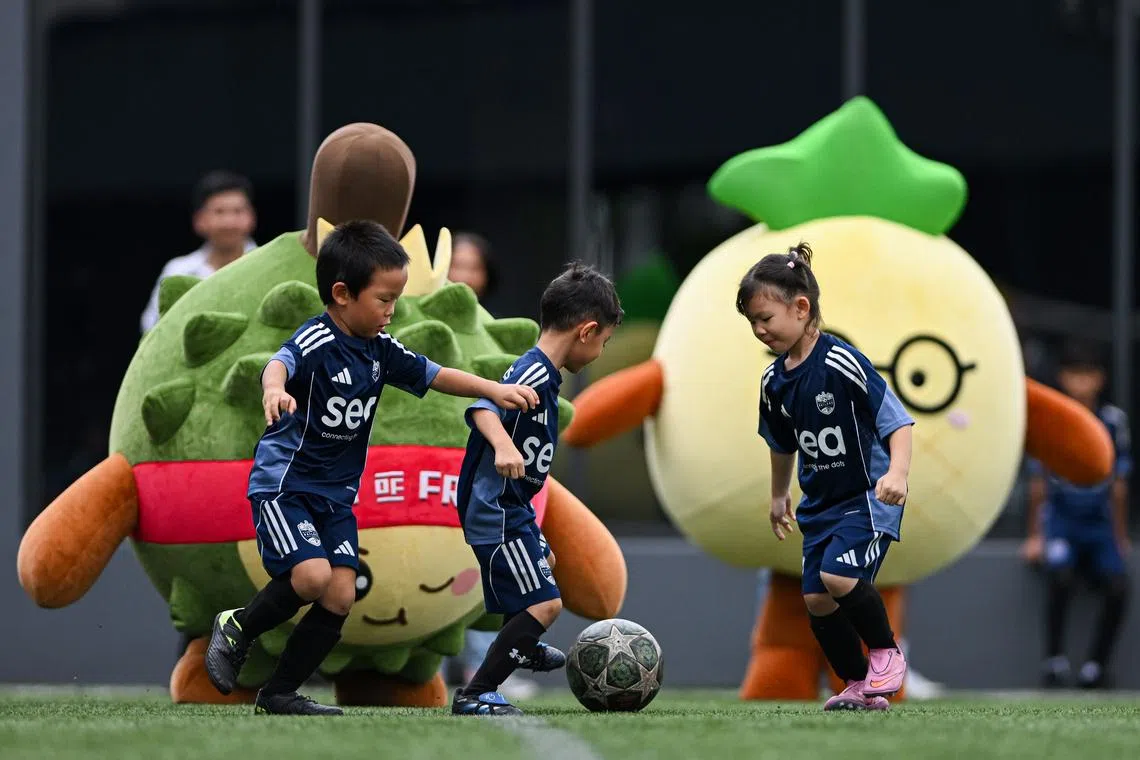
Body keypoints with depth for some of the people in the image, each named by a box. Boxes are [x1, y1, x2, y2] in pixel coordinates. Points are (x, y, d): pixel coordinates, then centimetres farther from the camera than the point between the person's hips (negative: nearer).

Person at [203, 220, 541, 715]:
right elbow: (278, 365, -40)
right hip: (284, 483, -7)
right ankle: (239, 628, 2)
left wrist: (495, 390, 8)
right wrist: (276, 389, -63)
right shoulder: (315, 343, -19)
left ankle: (278, 695, 9)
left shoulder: (380, 350, 5)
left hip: (336, 494, 7)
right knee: (313, 576, -25)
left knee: (340, 596, -3)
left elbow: (433, 375, 17)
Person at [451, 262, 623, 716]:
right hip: (498, 513, -11)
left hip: (513, 509, 11)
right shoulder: (535, 375, -23)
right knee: (545, 604, -17)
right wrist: (504, 445, -60)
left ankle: (525, 648, 59)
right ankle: (475, 695, -15)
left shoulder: (540, 371, 8)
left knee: (543, 561, 35)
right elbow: (482, 408, -39)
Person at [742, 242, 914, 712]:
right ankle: (860, 687, 15)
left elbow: (898, 421, -20)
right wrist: (779, 496, 33)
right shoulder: (774, 381, 3)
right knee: (816, 598, 0)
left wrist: (897, 473, -35)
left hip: (868, 498, -8)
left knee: (839, 575, -25)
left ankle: (886, 652, -1)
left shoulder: (842, 364, -20)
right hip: (821, 502, 8)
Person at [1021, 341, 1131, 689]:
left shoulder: (1113, 421, 2)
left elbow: (1119, 486, 10)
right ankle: (1055, 659, -23)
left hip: (1099, 526, 3)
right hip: (1060, 523, -3)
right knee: (1062, 575, -32)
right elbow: (1038, 483, 2)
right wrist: (1035, 536, 3)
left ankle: (1095, 667, -14)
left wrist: (1120, 539, 14)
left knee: (1118, 585, -22)